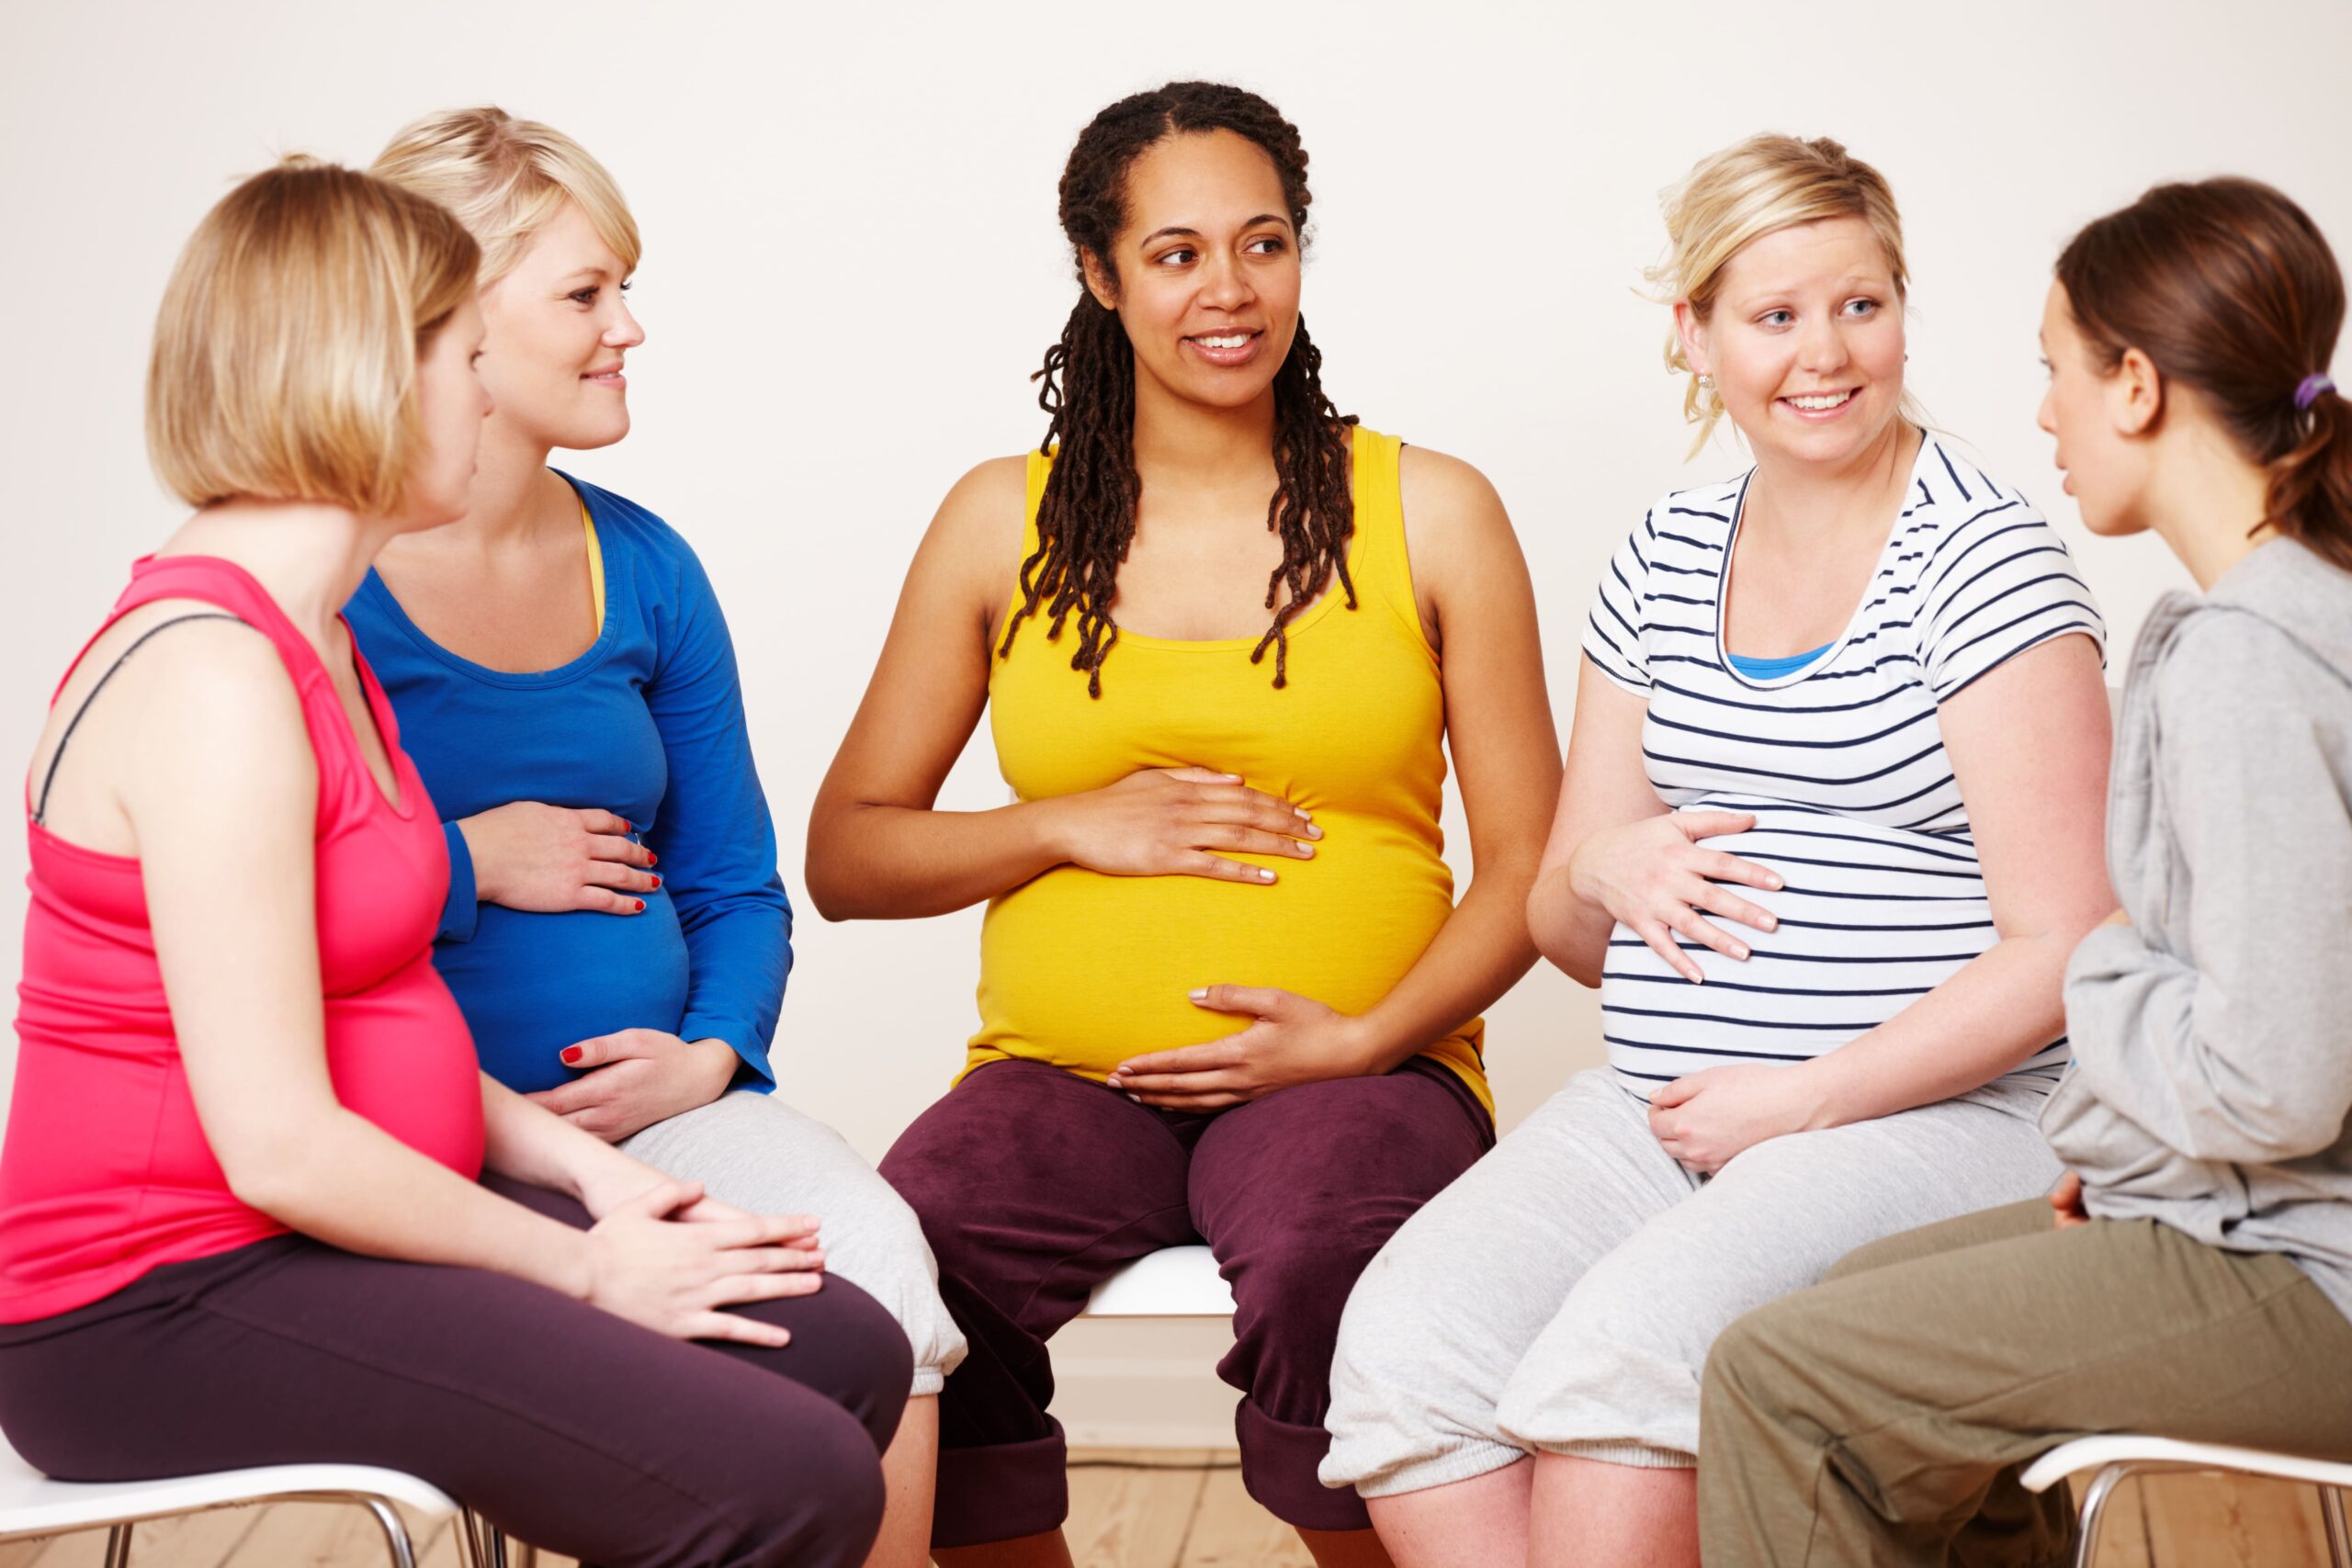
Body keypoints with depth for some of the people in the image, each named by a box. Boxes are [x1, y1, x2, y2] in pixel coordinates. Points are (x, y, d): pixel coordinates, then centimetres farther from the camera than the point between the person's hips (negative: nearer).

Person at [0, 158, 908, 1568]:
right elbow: (279, 1143, -22)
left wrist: (578, 1164, 1)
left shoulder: (311, 638, 14)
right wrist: (584, 1265, -11)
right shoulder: (210, 675, -20)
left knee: (845, 1353, 1)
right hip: (166, 1307, -10)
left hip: (322, 1229, 10)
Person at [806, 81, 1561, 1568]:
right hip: (1062, 1076, 1)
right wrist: (1075, 826, -3)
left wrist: (1365, 1040, -9)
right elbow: (846, 855, 13)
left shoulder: (1429, 513, 9)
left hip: (1355, 1071, -1)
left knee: (1326, 1265, -35)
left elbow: (1528, 866, 7)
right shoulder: (1004, 522, 11)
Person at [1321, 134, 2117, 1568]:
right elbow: (1565, 932, 20)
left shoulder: (1985, 560, -4)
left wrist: (1802, 1099, -14)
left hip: (1930, 1112, -5)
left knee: (1625, 1340, -32)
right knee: (1403, 1341, -22)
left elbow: (2061, 950, -9)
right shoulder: (1664, 562, 13)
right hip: (1654, 1104, 5)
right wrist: (1610, 872, -4)